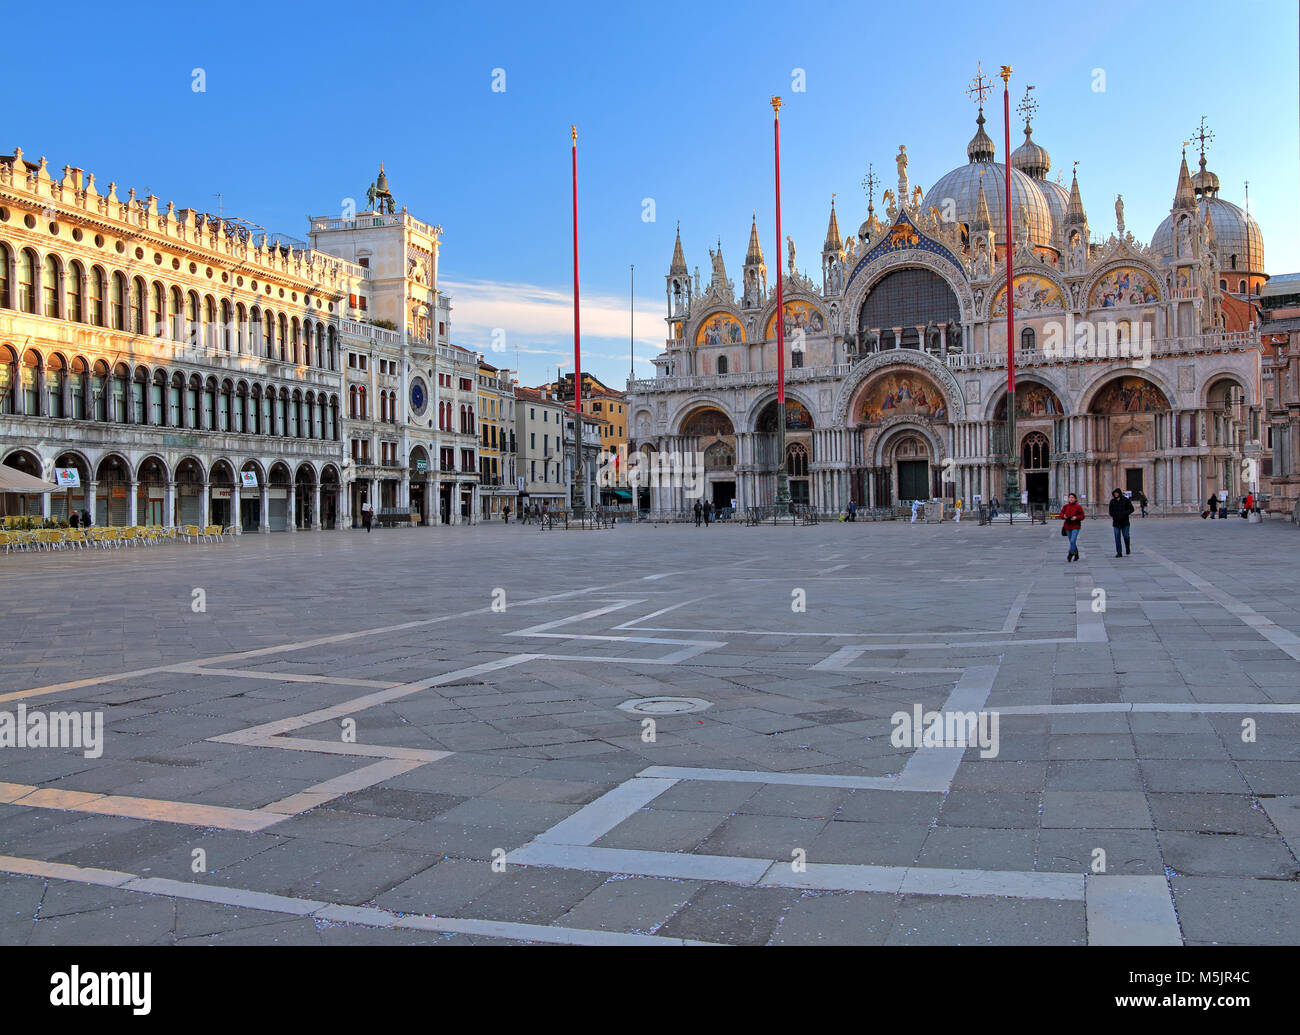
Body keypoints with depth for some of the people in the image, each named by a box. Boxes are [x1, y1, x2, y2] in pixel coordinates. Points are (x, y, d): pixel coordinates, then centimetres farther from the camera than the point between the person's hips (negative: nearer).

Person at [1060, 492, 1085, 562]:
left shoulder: (1078, 507, -4)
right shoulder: (1065, 507, 6)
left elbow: (1082, 516, -3)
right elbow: (1061, 515, 10)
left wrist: (1076, 517, -19)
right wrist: (1063, 516, -12)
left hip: (1075, 527, -5)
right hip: (1067, 527, 5)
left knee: (1073, 541, -17)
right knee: (1072, 542, 14)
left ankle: (1069, 556, -15)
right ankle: (1076, 555, 30)